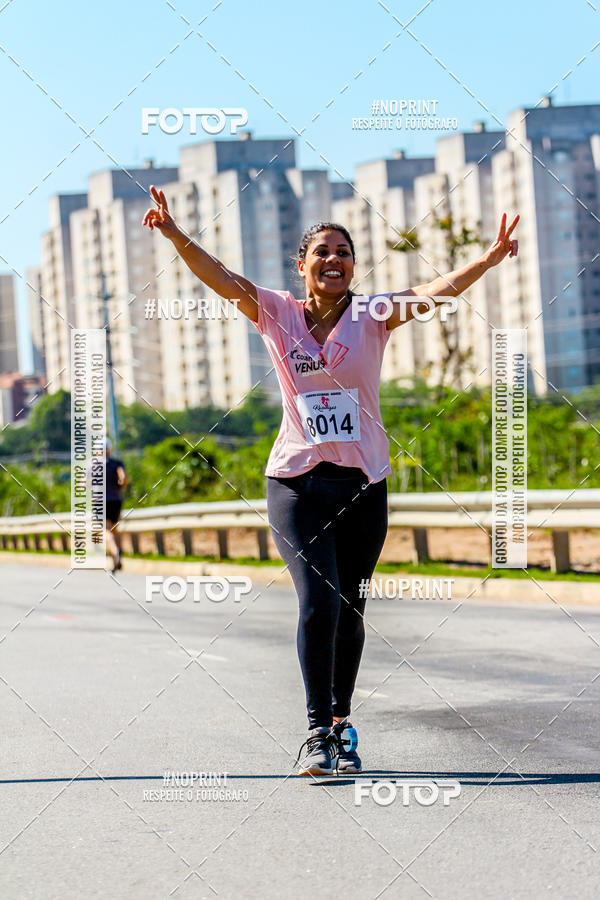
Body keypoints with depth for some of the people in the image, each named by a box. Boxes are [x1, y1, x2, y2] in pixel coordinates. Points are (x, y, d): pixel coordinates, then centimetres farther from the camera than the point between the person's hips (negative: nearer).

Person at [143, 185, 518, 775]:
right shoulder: (277, 314, 2)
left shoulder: (371, 318, 1)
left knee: (349, 610, 6)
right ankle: (318, 731, -7)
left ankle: (340, 723, 24)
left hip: (362, 483, 1)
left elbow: (436, 290, -13)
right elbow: (222, 278, -11)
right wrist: (176, 236, -27)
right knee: (319, 602, -16)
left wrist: (488, 260, -29)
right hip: (296, 482, -1)